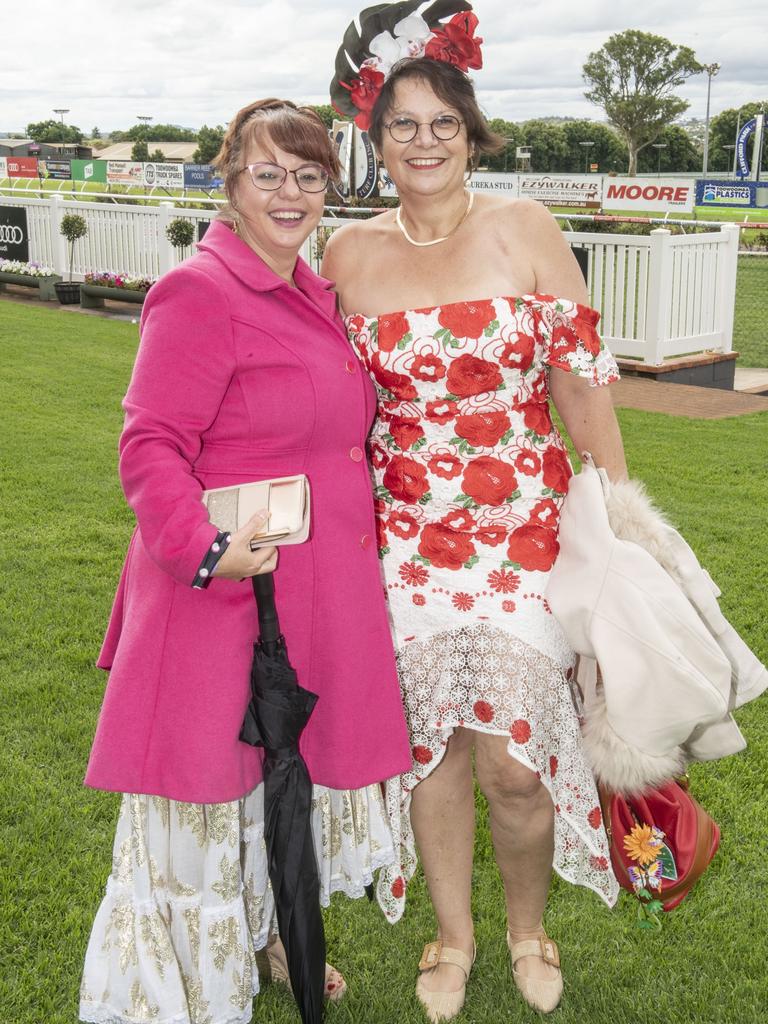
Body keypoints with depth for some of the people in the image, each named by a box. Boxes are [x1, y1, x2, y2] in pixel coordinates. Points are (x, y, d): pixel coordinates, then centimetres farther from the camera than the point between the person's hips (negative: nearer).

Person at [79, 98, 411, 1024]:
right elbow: (150, 447, -20)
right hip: (229, 591, -9)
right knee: (213, 787, 4)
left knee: (291, 769, 23)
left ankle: (266, 935, 46)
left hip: (318, 593, 9)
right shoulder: (199, 294, -16)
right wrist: (202, 549, -31)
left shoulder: (312, 294, 10)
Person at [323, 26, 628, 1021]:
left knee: (514, 760, 0)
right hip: (405, 537, 2)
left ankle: (528, 928, 31)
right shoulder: (349, 253, 4)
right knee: (430, 746, 10)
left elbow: (580, 380, -1)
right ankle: (453, 936, 35)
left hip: (524, 528, -2)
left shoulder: (525, 230, -2)